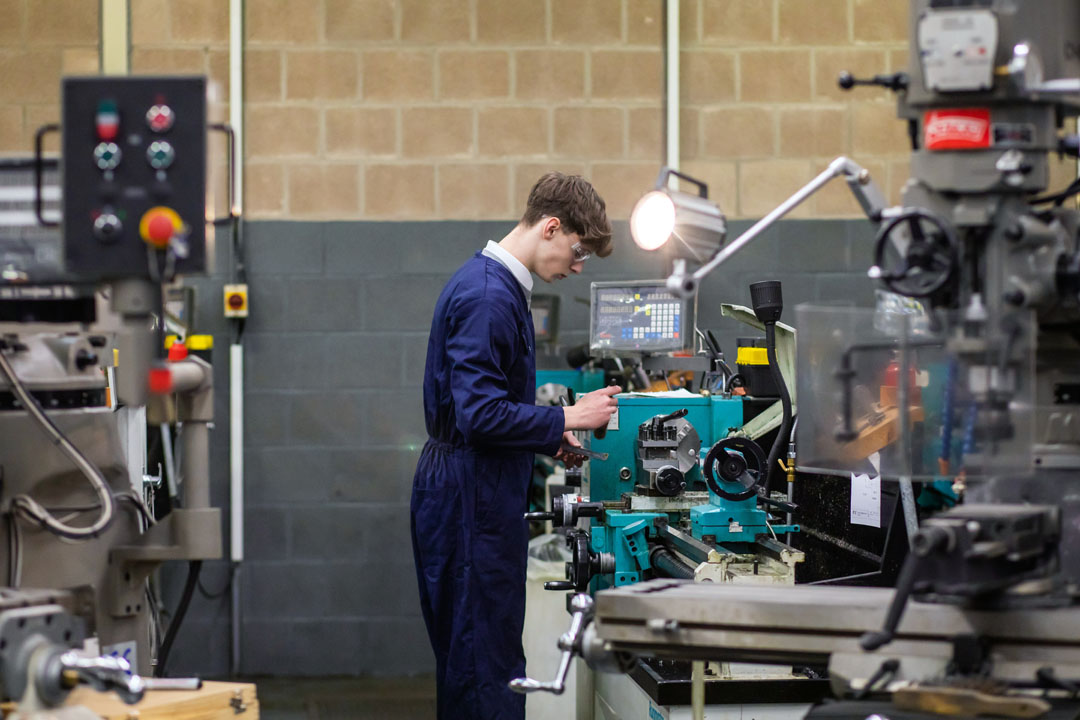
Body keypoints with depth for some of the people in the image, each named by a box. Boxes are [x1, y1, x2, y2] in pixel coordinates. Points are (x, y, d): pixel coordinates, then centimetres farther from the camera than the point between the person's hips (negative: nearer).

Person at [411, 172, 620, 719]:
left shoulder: (496, 284, 15)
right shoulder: (488, 296, -18)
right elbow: (480, 413, -23)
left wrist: (550, 441, 13)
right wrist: (565, 419, -15)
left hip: (470, 494, 11)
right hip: (471, 501, -11)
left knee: (469, 659, 13)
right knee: (488, 663, -9)